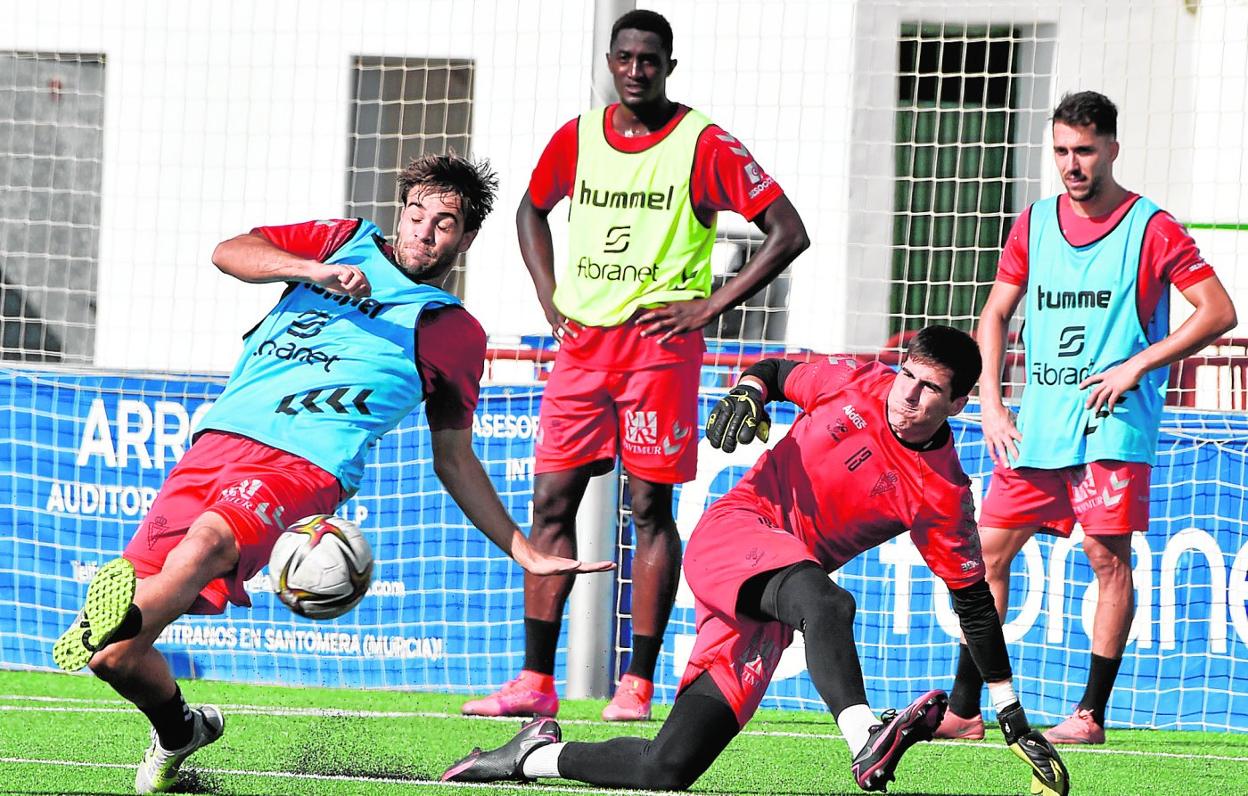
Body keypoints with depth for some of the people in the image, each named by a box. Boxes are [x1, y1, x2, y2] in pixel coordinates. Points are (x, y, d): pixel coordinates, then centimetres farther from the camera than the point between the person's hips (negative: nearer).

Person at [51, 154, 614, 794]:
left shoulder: (452, 331, 20)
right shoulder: (350, 243, 24)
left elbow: (454, 460, 28)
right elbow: (229, 253, 12)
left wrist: (526, 553, 24)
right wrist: (316, 270, -4)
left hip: (306, 464, -2)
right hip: (219, 442, 2)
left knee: (209, 538, -39)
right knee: (118, 658, -6)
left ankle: (121, 618, -64)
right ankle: (179, 731, 23)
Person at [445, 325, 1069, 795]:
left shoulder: (941, 494, -2)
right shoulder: (858, 384, 1)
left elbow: (976, 607, 2)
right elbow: (775, 371, 19)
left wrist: (1013, 718, -1)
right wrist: (748, 393, -6)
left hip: (771, 611, 1)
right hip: (732, 533, -1)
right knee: (825, 602, -38)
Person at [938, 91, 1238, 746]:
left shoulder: (1150, 228, -4)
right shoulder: (1035, 224, 11)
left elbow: (1218, 312, -6)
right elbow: (995, 314, 17)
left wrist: (1136, 366, -12)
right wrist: (991, 403, 5)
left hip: (1113, 422, -5)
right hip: (1036, 423, 5)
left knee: (1109, 555, -9)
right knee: (987, 549, 3)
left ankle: (1091, 714, -3)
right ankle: (963, 710, 8)